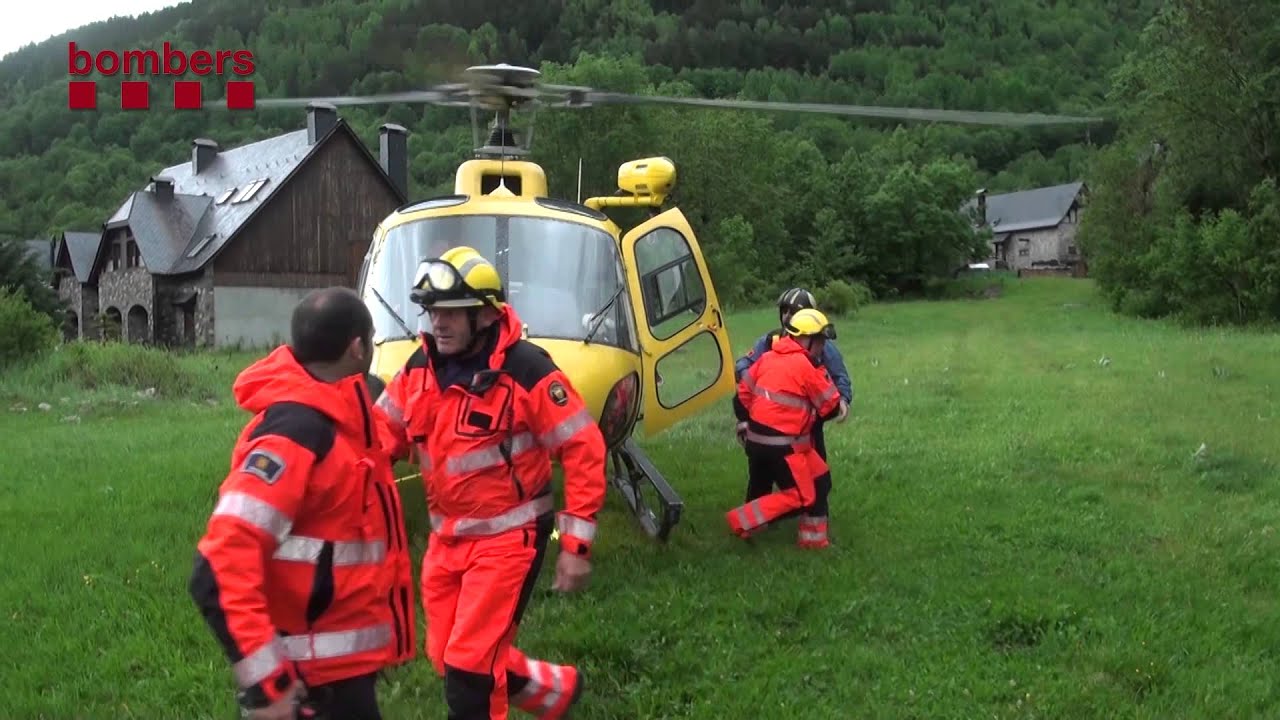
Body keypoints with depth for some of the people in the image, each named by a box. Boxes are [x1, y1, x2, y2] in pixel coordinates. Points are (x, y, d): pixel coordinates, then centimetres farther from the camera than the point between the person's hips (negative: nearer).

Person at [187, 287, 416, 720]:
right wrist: (264, 681, -28)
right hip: (315, 676, -9)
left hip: (343, 659, 9)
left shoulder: (336, 414, 4)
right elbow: (221, 572, -28)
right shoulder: (295, 434, -24)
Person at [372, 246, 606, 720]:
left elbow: (583, 451, -17)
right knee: (446, 657, 15)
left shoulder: (526, 370, -19)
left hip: (507, 537, -7)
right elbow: (381, 435, 7)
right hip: (446, 535, 7)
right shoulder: (419, 369, 0)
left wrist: (577, 544, -17)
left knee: (470, 665, -5)